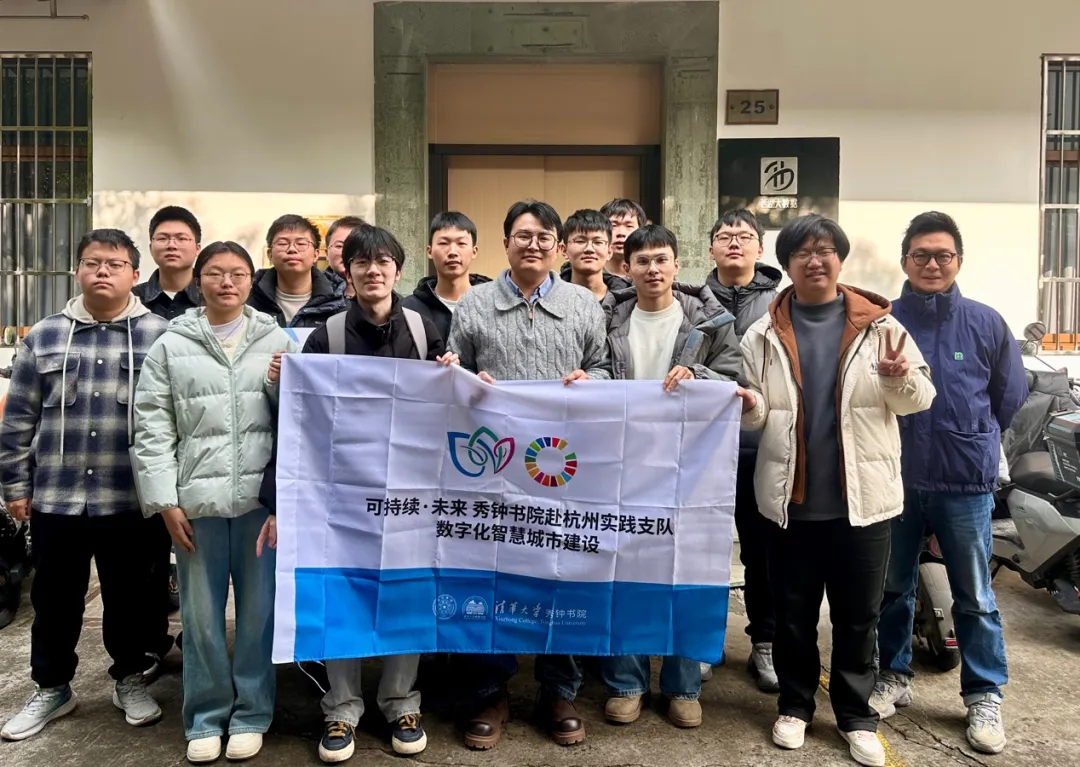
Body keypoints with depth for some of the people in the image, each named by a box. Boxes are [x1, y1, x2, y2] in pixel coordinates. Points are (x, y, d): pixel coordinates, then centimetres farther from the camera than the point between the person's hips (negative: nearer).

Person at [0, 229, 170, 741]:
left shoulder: (160, 335, -2)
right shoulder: (44, 336, 5)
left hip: (131, 500, -2)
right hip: (55, 498, 2)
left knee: (129, 597, 12)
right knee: (55, 599, 15)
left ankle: (130, 680, 32)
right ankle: (51, 688, 33)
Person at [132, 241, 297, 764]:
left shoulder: (277, 341, 8)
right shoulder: (170, 346, 7)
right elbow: (152, 430, 3)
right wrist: (165, 499, -3)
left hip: (262, 497, 0)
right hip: (196, 500, 0)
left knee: (259, 609, 8)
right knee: (201, 614, 9)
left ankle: (251, 714, 24)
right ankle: (205, 717, 25)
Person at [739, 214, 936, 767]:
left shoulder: (878, 324, 1)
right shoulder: (764, 333, 3)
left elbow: (919, 400, 3)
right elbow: (756, 410, 8)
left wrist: (900, 376, -19)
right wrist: (750, 407, -15)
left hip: (862, 496, 0)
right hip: (792, 497, 1)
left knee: (858, 613, 11)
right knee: (793, 611, 12)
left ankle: (857, 715, 28)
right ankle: (795, 705, 31)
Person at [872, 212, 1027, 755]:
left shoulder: (986, 324, -1)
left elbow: (1009, 397, 10)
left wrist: (970, 442, 12)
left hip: (966, 484, 0)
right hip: (894, 481, 0)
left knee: (974, 598, 9)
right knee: (893, 589, 14)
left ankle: (985, 696, 25)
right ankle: (893, 677, 31)